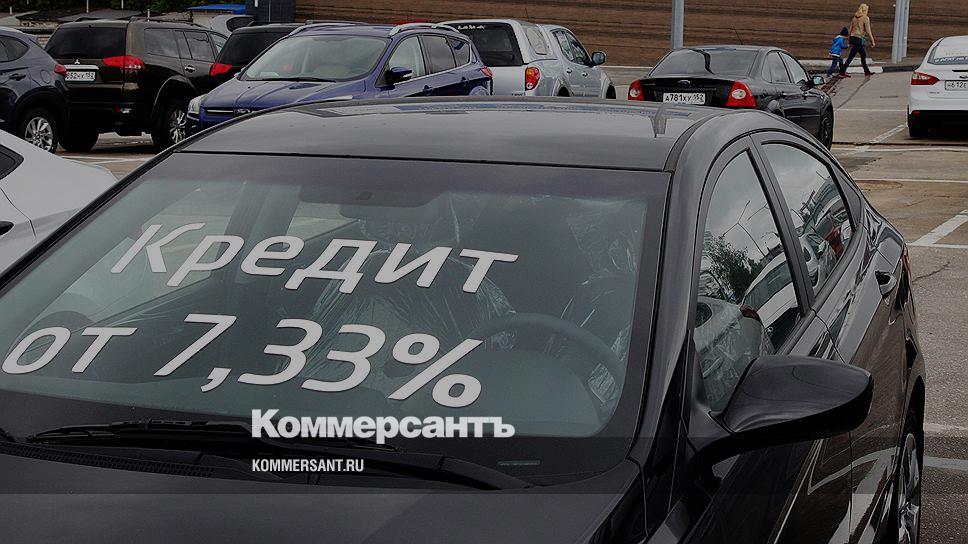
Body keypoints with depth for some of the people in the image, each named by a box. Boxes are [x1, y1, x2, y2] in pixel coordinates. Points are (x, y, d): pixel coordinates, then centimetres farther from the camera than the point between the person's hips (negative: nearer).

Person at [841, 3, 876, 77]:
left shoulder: (854, 17, 13)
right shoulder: (866, 18, -7)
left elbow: (850, 30, 16)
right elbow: (868, 31, -10)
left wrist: (851, 42, 22)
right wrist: (872, 41, -5)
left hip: (852, 37, 8)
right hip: (859, 39, -8)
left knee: (863, 54, 19)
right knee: (851, 56, -7)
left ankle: (866, 71, 24)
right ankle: (842, 72, -9)